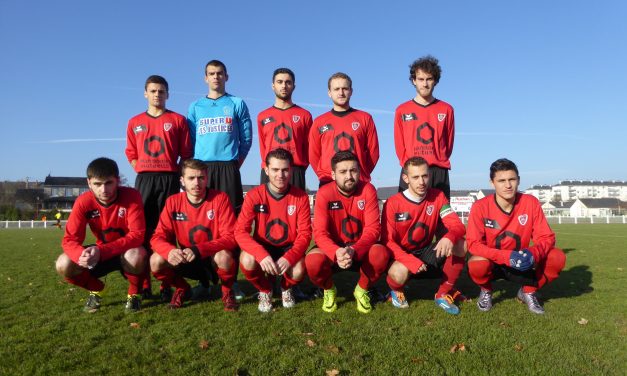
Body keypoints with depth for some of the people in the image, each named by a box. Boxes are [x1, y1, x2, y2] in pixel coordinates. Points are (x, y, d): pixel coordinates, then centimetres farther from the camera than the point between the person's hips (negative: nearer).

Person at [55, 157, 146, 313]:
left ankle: (134, 293, -5)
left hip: (127, 252, -3)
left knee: (136, 256, -38)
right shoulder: (83, 202, -17)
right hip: (100, 253, 4)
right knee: (63, 265, -19)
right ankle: (96, 290, 12)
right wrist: (82, 255, -40)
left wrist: (101, 251, -40)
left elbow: (137, 235, -30)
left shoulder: (131, 196, -25)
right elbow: (70, 239, -16)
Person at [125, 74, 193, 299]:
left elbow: (186, 154, 5)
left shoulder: (178, 120, 7)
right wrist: (142, 172, 2)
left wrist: (176, 174, -4)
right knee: (142, 230, -1)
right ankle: (144, 284, 4)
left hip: (169, 179, -2)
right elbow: (131, 154, 15)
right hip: (144, 179, 2)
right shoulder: (134, 122, 14)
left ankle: (166, 285, 2)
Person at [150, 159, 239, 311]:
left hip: (214, 259, -3)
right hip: (186, 260, 3)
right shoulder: (173, 202, -8)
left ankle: (227, 291, -1)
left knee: (224, 257, -36)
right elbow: (158, 237, -9)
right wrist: (170, 251, -34)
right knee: (156, 261, -22)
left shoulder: (220, 198, -16)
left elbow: (230, 237, -21)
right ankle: (182, 289, 10)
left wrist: (198, 250, -34)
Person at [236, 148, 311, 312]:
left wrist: (289, 257, -31)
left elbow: (305, 234, -12)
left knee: (299, 271, -30)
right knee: (247, 261, -33)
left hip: (288, 248, 0)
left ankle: (286, 288, 11)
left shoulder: (300, 196, -11)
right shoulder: (254, 195, -14)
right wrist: (262, 255, -36)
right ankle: (265, 291, 3)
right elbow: (240, 231, -19)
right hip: (262, 248, 0)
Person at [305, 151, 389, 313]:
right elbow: (320, 232, -20)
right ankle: (329, 290, 6)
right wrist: (336, 252, -41)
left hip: (360, 250, 1)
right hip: (333, 249, 0)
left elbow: (373, 228, -18)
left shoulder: (368, 190, -14)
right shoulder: (324, 193, -16)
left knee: (381, 254, -31)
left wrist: (354, 251, -36)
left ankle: (362, 290, 2)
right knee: (312, 261, -32)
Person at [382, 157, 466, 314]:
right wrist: (411, 261, -32)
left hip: (426, 252, 4)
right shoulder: (393, 203, -16)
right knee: (398, 273, -37)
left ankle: (444, 294, -4)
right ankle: (396, 291, 4)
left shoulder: (437, 196, -6)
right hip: (402, 255, -3)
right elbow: (388, 241, -16)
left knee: (460, 244, -22)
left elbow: (457, 226, -13)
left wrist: (449, 237, -39)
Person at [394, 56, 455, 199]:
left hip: (439, 172, 1)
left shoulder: (446, 109, 9)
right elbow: (399, 145, 7)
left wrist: (438, 163, 2)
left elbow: (448, 143, 10)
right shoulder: (402, 110, 8)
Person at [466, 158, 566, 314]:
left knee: (557, 257, -21)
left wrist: (533, 253, -34)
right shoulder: (480, 207, -20)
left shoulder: (531, 203, -13)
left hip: (522, 263, 2)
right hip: (493, 262, -2)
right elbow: (473, 243, -22)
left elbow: (546, 237, -11)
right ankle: (486, 291, 3)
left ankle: (528, 291, 7)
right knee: (476, 265, -36)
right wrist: (507, 256, -34)